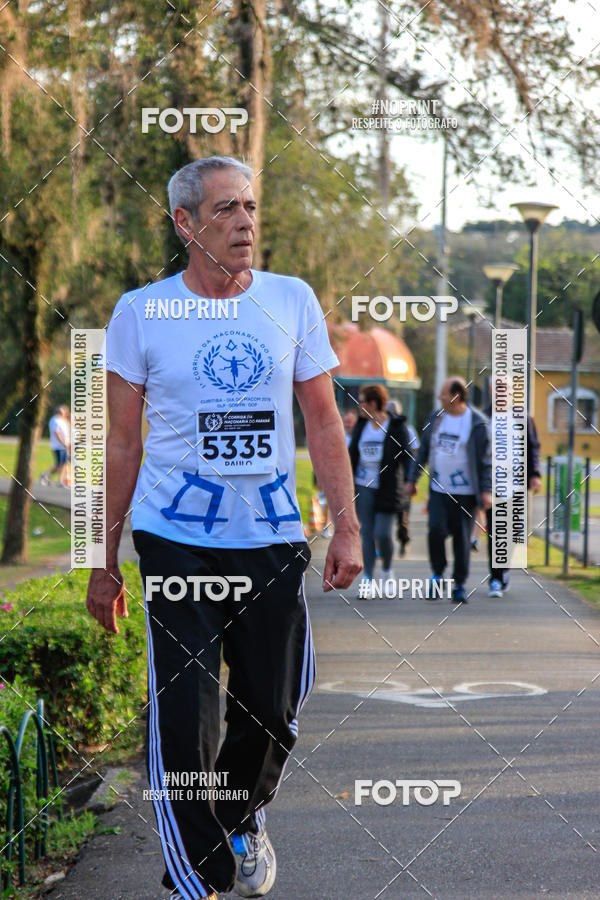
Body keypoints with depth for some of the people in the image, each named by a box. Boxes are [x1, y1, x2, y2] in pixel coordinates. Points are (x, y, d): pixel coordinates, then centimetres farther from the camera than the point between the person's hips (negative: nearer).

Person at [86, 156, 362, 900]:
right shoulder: (140, 312, -1)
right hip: (175, 538, -2)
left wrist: (346, 526, 1)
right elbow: (121, 442, 4)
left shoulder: (292, 301, 4)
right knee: (183, 713, -7)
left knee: (273, 706, 7)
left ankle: (243, 822, 37)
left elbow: (323, 422, 9)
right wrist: (104, 561, 4)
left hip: (271, 538, 2)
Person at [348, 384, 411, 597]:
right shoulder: (361, 426, 9)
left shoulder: (396, 427, -5)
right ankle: (367, 578, 4)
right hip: (363, 488, 4)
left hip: (387, 489, -4)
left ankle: (387, 569, 19)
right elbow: (351, 455, 16)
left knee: (383, 533, -8)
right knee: (367, 532, 1)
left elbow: (406, 455, -7)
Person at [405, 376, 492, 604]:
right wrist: (412, 479, 16)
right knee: (436, 530, -13)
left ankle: (459, 585, 13)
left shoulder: (477, 423, -7)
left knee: (462, 538, 1)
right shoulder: (435, 417, 8)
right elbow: (423, 450, 16)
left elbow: (486, 459, -6)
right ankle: (438, 573, 8)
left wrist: (486, 490, -13)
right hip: (438, 489, 3)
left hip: (464, 493, -3)